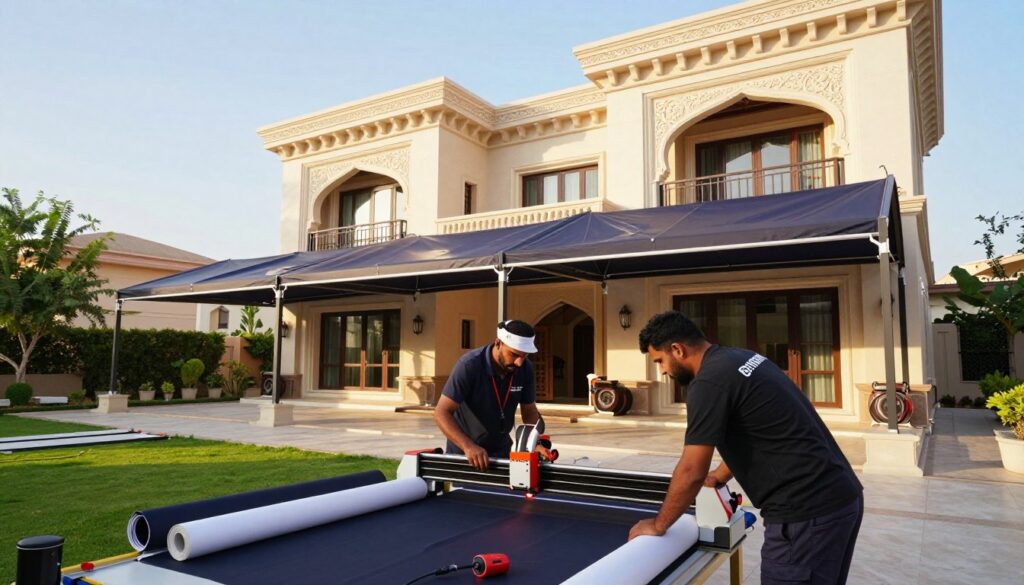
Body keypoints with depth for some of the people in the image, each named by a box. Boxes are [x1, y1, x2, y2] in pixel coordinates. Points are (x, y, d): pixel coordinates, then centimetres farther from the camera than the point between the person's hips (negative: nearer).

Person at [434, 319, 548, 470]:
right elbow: (442, 413, -27)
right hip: (463, 451, -4)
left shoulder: (525, 369, -13)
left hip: (501, 451, 4)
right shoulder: (469, 366, -26)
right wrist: (468, 446, -39)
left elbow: (529, 411, 0)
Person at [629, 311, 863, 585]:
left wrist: (657, 525, -1)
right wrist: (718, 477, 32)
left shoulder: (709, 382, -16)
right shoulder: (742, 358, 12)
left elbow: (692, 472, -15)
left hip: (806, 512, -10)